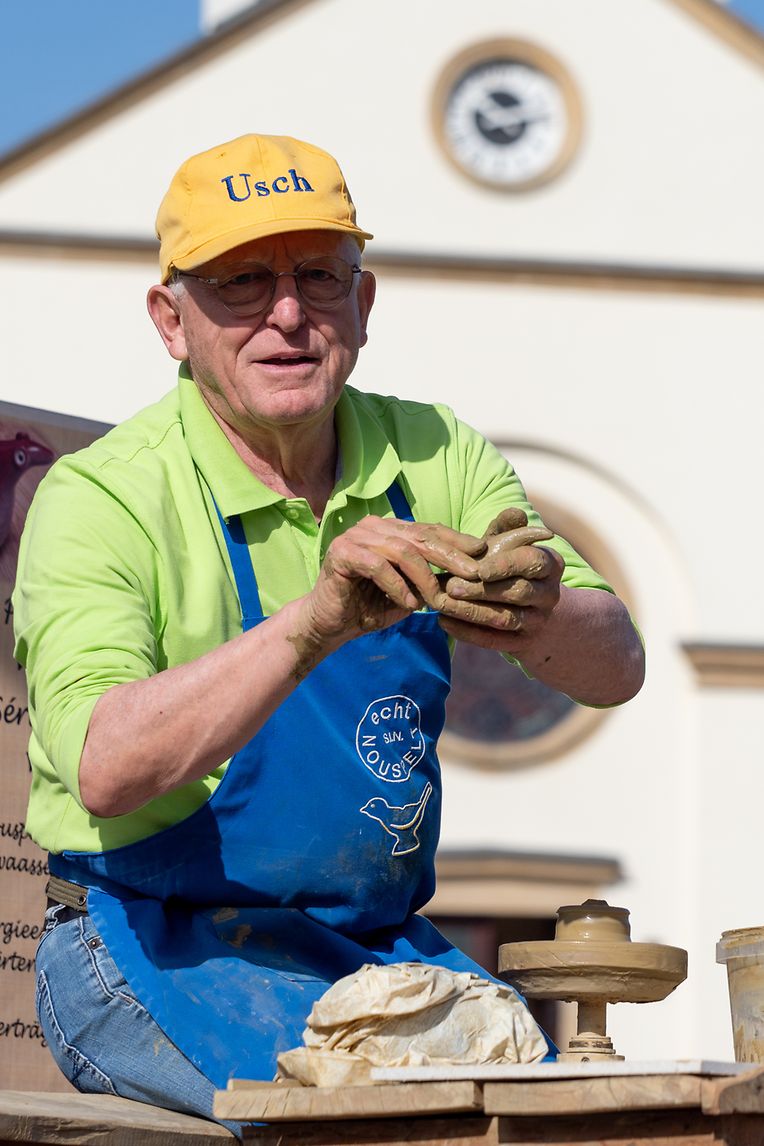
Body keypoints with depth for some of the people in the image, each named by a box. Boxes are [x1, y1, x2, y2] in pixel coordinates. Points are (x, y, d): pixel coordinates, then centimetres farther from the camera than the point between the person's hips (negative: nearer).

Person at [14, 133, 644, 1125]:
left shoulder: (433, 458, 5)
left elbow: (615, 670, -6)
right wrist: (316, 624, -40)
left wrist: (540, 619, -30)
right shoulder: (101, 497, -12)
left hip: (383, 945, 5)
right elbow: (105, 769, -28)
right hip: (161, 949, -5)